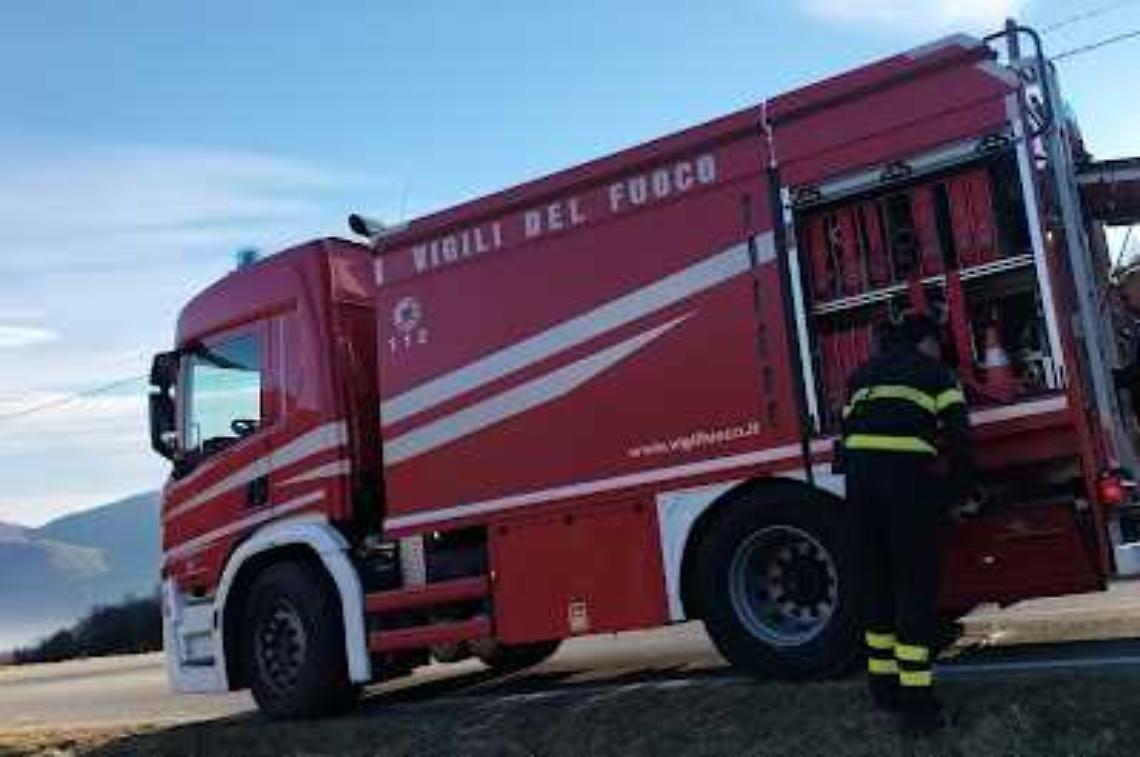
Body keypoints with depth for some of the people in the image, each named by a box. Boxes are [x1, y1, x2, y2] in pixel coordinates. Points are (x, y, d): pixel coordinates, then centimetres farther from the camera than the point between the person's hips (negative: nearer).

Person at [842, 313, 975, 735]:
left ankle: (883, 684, 22)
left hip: (858, 469, 5)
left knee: (877, 576, 15)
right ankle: (914, 699, -5)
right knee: (916, 581, -1)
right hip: (907, 472, -5)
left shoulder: (862, 374, 26)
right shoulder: (934, 372, 12)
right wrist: (963, 486, 13)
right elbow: (958, 433, 3)